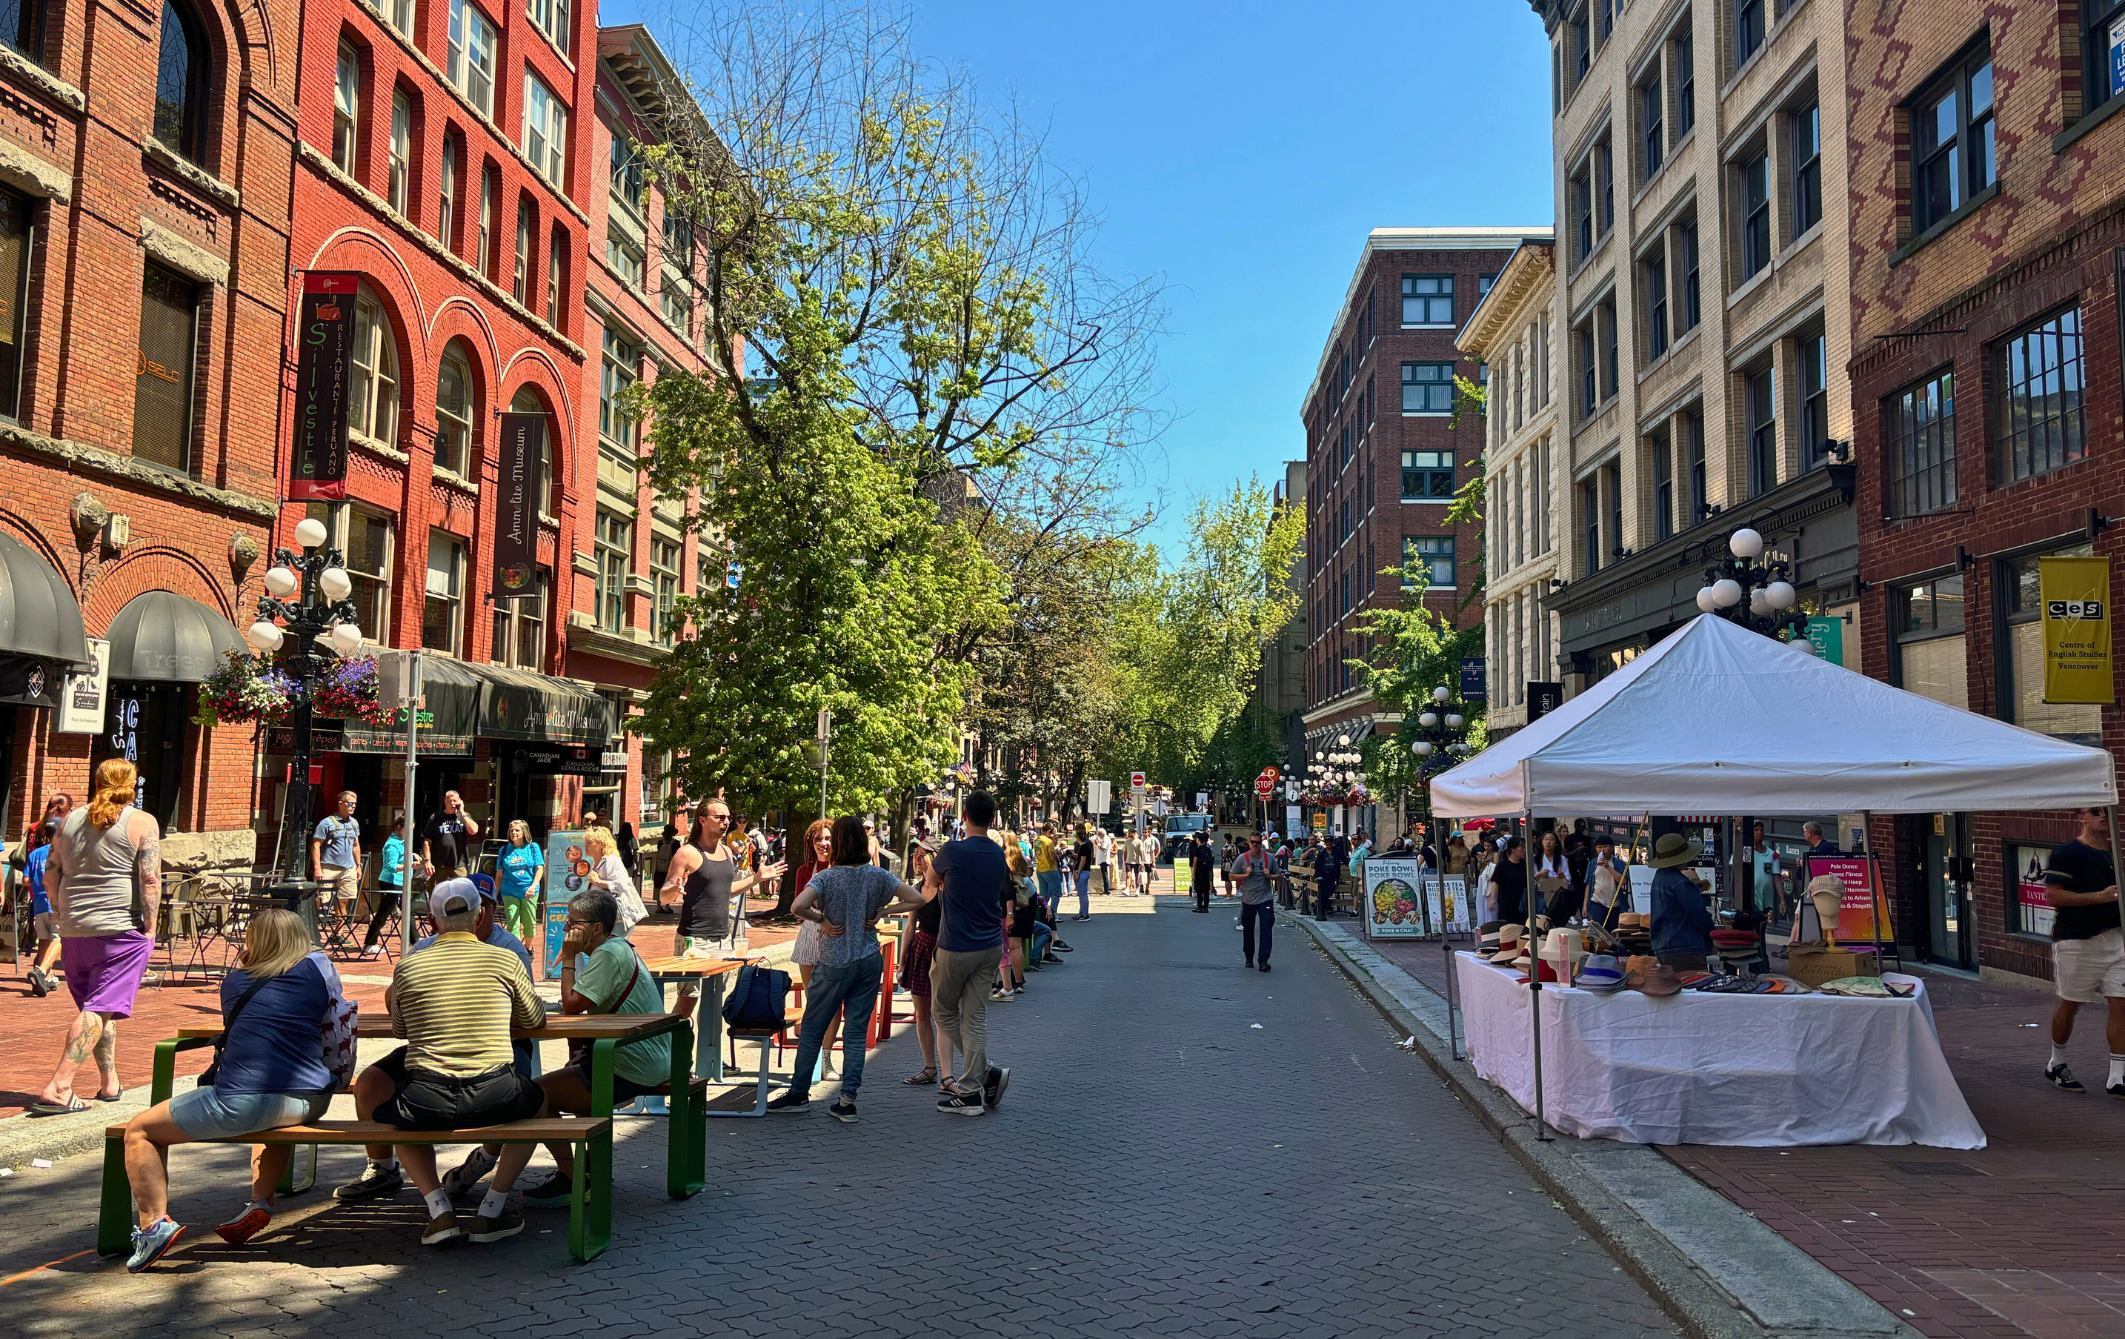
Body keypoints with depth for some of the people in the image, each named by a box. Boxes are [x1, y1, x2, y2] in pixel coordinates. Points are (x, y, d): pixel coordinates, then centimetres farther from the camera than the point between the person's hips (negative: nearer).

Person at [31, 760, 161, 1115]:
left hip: (73, 931, 6)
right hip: (121, 929, -6)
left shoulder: (71, 820, 11)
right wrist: (149, 928, -8)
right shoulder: (142, 823, -5)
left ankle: (110, 1083, 25)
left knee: (96, 1007, 18)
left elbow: (50, 873, 12)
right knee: (99, 1010, -7)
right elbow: (150, 880, -13)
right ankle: (57, 1089, -17)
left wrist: (61, 916, 20)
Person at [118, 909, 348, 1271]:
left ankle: (155, 1223, -2)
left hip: (240, 1102, -3)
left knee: (139, 1131, 14)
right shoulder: (318, 967, 9)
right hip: (307, 1103, 3)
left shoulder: (236, 980, 10)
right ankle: (261, 1201, 24)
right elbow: (338, 1024, 21)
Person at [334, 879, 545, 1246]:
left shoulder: (408, 964, 4)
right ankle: (492, 1210, 19)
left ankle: (440, 1212, 15)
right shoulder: (506, 960, 3)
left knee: (392, 1113, 36)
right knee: (537, 1099, 32)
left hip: (425, 1104, 1)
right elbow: (535, 1021, 17)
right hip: (492, 1098, -1)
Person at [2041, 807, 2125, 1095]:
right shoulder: (2066, 853, -9)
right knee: (2070, 1004, 7)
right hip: (2076, 941, -6)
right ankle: (2056, 1064, 25)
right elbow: (2055, 896, -15)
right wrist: (2100, 896, -22)